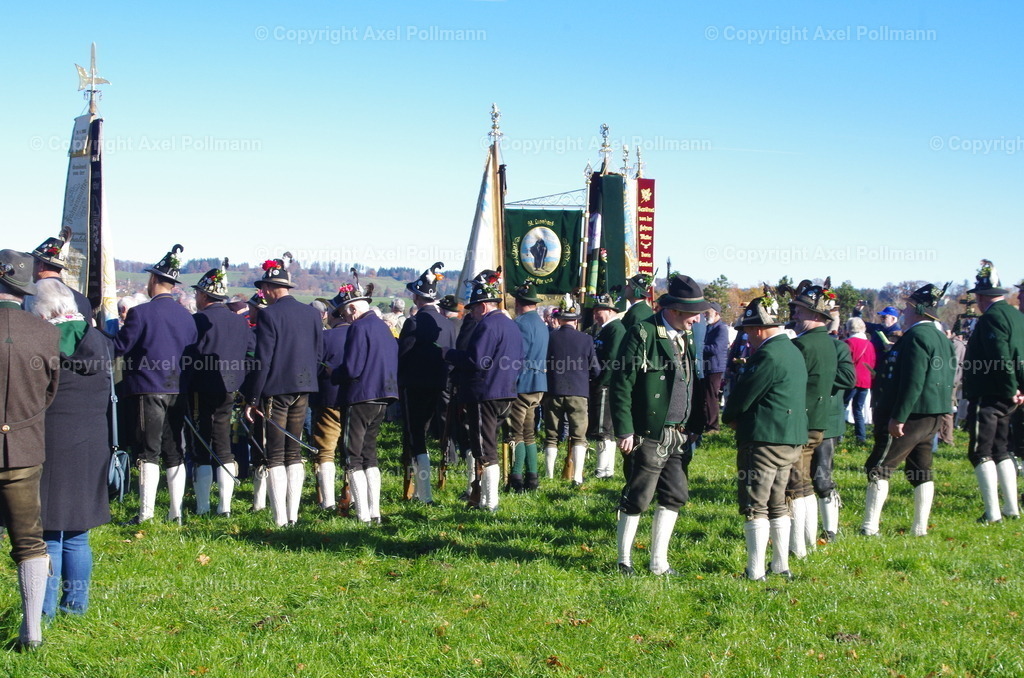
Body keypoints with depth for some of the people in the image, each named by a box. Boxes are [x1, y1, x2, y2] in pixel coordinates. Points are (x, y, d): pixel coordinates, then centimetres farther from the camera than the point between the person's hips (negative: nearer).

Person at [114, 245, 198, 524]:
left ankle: (146, 512, -3)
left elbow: (119, 346, -8)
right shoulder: (186, 316, 7)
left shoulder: (141, 313, -11)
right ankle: (176, 512, 10)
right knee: (174, 451, 9)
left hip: (149, 388, -5)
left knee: (149, 451, -2)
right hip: (178, 389, 5)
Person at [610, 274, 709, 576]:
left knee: (675, 497, 10)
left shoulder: (686, 336, 11)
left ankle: (658, 562, 21)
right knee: (638, 499, 0)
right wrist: (624, 431, -15)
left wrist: (695, 426, 11)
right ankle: (624, 560, 16)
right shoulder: (643, 334, -13)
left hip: (680, 434, 8)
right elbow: (621, 384, -14)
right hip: (652, 435, -8)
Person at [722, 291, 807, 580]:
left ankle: (755, 573, -1)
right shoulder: (793, 351, 13)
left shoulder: (768, 355, -18)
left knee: (754, 506, -3)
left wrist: (729, 417, 6)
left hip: (764, 439, -10)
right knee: (777, 503, 17)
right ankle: (781, 566, 23)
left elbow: (742, 396, -15)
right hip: (792, 439, 10)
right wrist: (740, 417, 10)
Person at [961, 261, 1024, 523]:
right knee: (1000, 450, 18)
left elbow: (1001, 359, -24)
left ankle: (992, 512, -6)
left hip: (987, 397, -9)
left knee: (981, 452, -3)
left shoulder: (992, 317, -17)